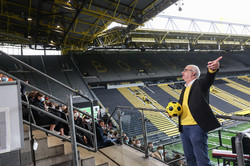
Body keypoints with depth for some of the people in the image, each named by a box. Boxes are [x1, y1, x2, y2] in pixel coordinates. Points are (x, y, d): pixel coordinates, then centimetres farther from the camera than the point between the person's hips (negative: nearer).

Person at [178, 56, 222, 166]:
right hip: (183, 127, 8)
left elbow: (208, 78, -26)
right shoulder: (185, 89, 18)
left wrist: (213, 69, -49)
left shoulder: (200, 83, -4)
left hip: (196, 127, -7)